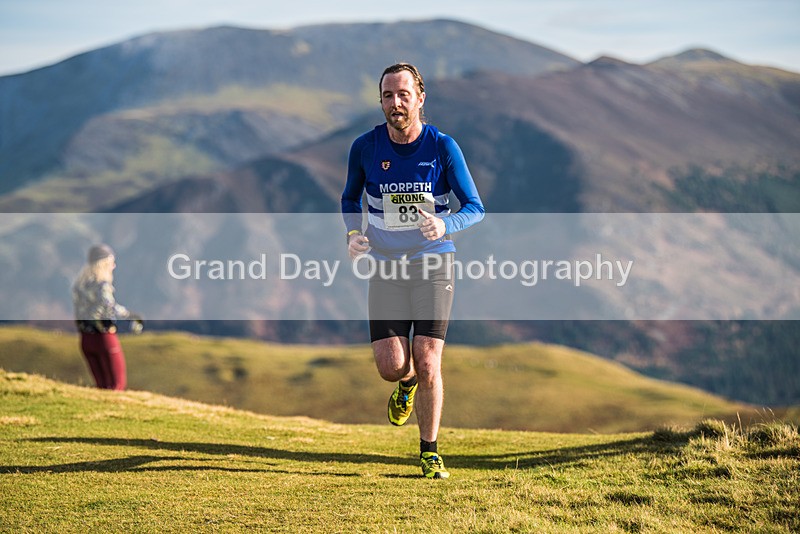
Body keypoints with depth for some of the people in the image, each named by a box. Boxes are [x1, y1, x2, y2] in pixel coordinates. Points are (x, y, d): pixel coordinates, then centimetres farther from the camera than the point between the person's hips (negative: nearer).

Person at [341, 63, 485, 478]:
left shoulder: (442, 148, -8)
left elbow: (475, 207, -4)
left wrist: (445, 224, -25)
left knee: (427, 363, -9)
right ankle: (407, 384, 33)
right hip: (386, 267, 2)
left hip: (433, 265, -2)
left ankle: (430, 452, 9)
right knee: (391, 366, -7)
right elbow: (350, 198, 16)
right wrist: (353, 233, -4)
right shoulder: (365, 148, -2)